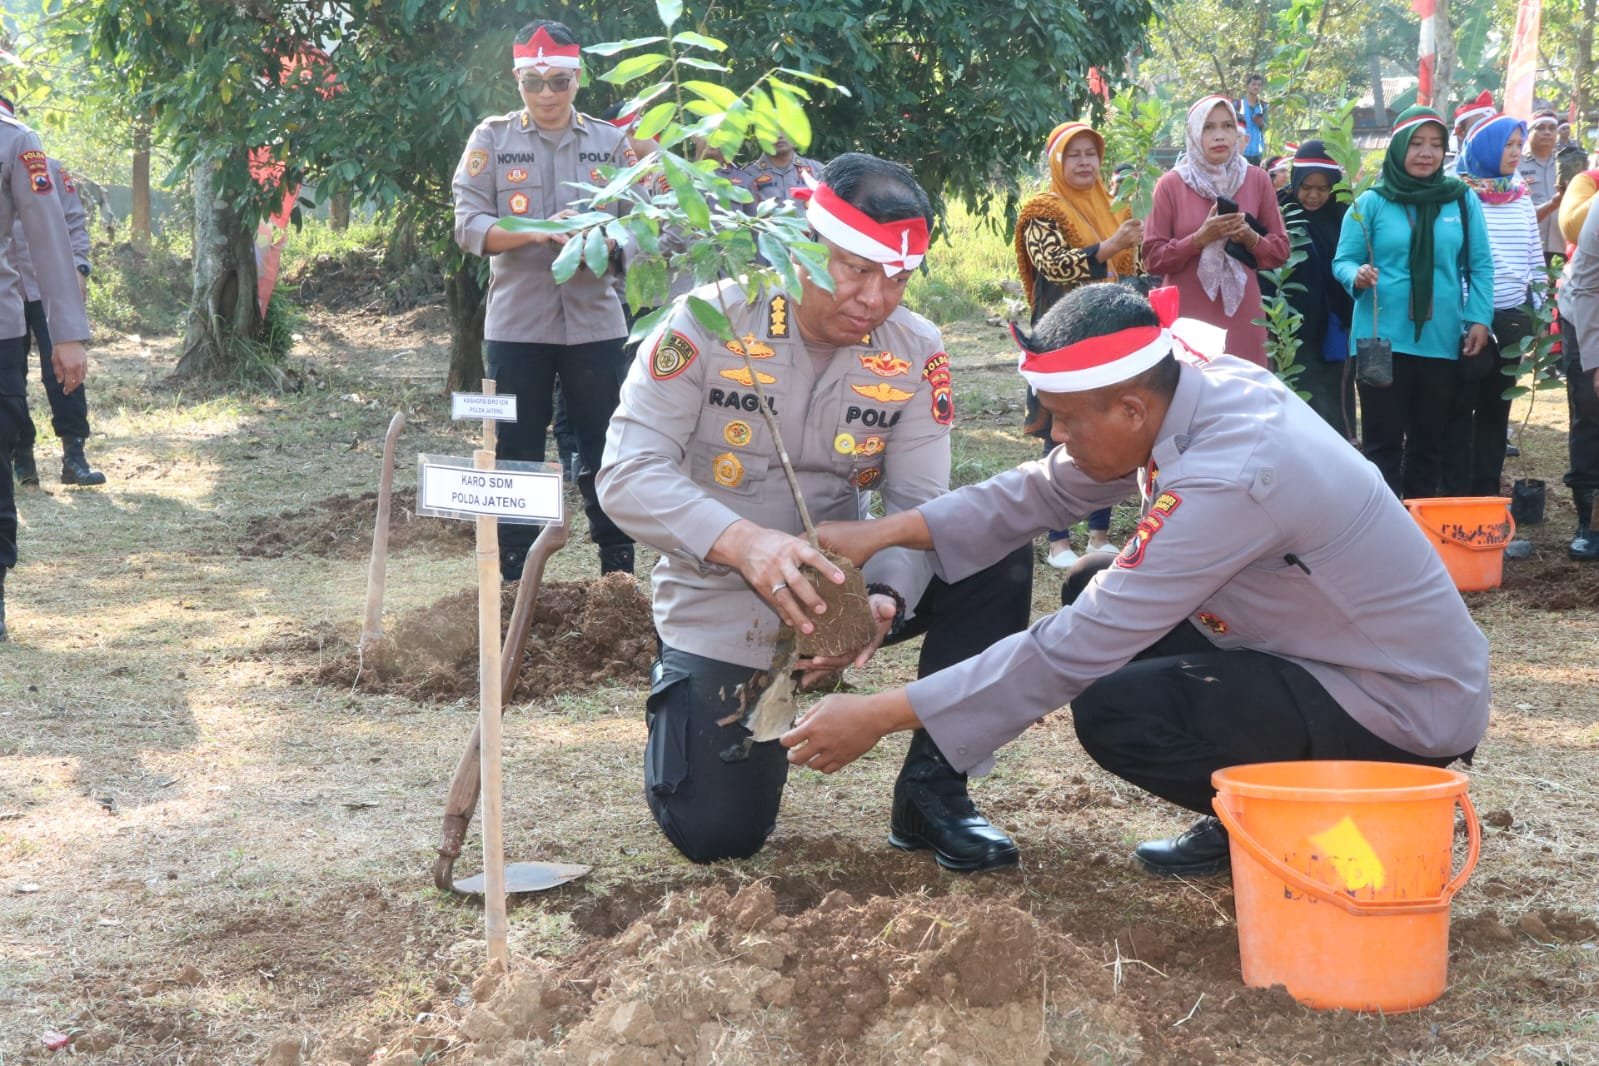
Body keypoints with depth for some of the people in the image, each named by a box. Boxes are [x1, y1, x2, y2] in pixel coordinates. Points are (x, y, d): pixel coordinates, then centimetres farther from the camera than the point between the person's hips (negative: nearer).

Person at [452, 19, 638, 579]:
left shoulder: (612, 142, 6)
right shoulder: (491, 139, 3)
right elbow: (469, 227, -6)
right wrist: (539, 231, -21)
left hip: (595, 322, 1)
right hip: (516, 324, 0)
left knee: (605, 451, 6)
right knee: (516, 455, 6)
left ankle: (618, 567, 15)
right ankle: (512, 576, 14)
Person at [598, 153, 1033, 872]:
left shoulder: (915, 352, -8)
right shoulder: (710, 323, -18)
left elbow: (919, 508, -11)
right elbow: (628, 475, -25)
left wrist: (885, 599, -33)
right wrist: (740, 542, -43)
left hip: (840, 583, 3)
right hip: (720, 609, -3)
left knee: (999, 556, -19)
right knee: (715, 835, -8)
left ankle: (931, 790, -8)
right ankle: (682, 692, 26)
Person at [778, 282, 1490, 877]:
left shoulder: (1228, 478, -32)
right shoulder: (1201, 386, -7)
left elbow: (1073, 650, -30)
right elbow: (1046, 489, 4)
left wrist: (880, 716, -26)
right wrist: (888, 531, -6)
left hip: (1407, 711, -9)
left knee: (1111, 711, -21)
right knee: (1096, 596, 8)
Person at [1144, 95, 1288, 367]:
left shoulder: (1257, 180, 6)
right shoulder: (1171, 184, 0)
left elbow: (1280, 250, 9)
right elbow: (1153, 257, -3)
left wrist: (1252, 238, -10)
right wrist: (1199, 239, -15)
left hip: (1241, 315, 2)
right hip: (1188, 316, -2)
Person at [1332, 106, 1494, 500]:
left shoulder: (1463, 200, 5)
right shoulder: (1372, 202, -2)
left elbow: (1480, 266, 6)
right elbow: (1343, 261, -1)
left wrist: (1479, 319, -4)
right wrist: (1357, 276, -23)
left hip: (1441, 341, 3)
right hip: (1383, 339, -3)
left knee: (1430, 440, 11)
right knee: (1383, 440, -1)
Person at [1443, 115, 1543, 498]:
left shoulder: (1522, 198, 9)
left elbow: (1535, 258, 14)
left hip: (1513, 320, 6)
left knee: (1497, 406, 11)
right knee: (1462, 408, 1)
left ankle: (1487, 492, 20)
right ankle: (1455, 495, 8)